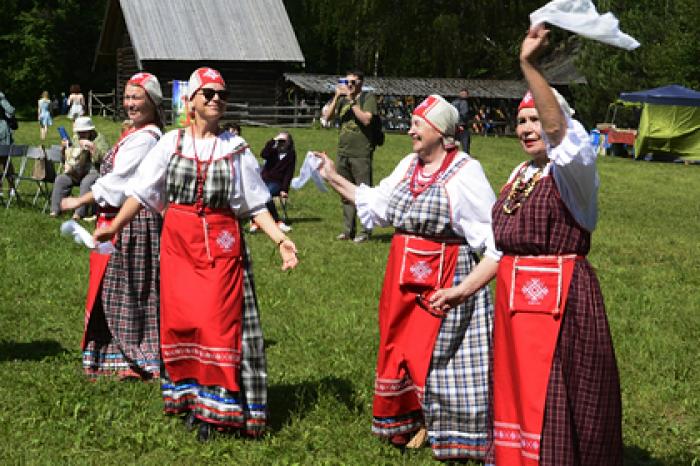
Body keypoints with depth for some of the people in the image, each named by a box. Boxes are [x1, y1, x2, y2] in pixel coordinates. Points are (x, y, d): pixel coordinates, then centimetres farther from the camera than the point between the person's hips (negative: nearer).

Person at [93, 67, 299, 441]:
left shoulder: (236, 148, 4)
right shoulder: (171, 143, 6)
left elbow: (255, 204, 3)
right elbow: (142, 191, 10)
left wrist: (280, 240, -7)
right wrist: (114, 226, 8)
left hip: (220, 243, -1)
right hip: (178, 242, 1)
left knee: (217, 321, -7)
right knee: (179, 319, 0)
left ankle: (214, 407, 1)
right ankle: (187, 394, 15)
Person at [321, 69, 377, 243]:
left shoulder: (368, 98, -1)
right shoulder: (342, 99, 15)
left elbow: (366, 119, -15)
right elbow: (328, 117, 5)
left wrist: (351, 100, -14)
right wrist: (337, 97, -5)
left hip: (361, 154, -6)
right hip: (343, 153, 6)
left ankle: (366, 231, 1)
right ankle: (348, 230, 18)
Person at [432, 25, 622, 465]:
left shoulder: (572, 169, -10)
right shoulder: (521, 174, 14)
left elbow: (559, 128, -32)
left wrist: (529, 65, -43)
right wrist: (466, 288, 18)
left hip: (560, 298, -8)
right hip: (513, 295, 8)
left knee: (553, 402, -5)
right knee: (516, 391, 15)